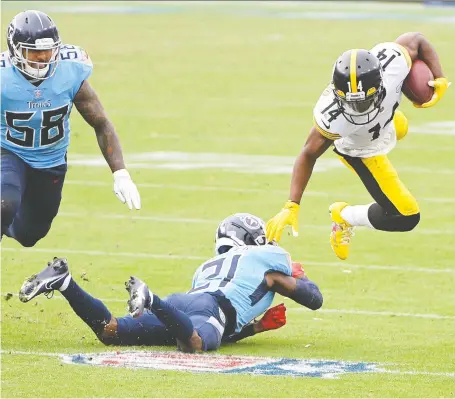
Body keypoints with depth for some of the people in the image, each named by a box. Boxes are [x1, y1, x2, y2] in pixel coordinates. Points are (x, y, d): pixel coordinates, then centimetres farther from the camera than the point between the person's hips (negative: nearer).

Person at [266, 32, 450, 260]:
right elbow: (309, 155, -33)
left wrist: (439, 79, -21)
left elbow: (418, 41, -19)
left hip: (386, 122, 5)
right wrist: (291, 206, -35)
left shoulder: (392, 61, -41)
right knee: (406, 218, -5)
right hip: (362, 151, -5)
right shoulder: (332, 117, -48)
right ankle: (346, 218, 19)